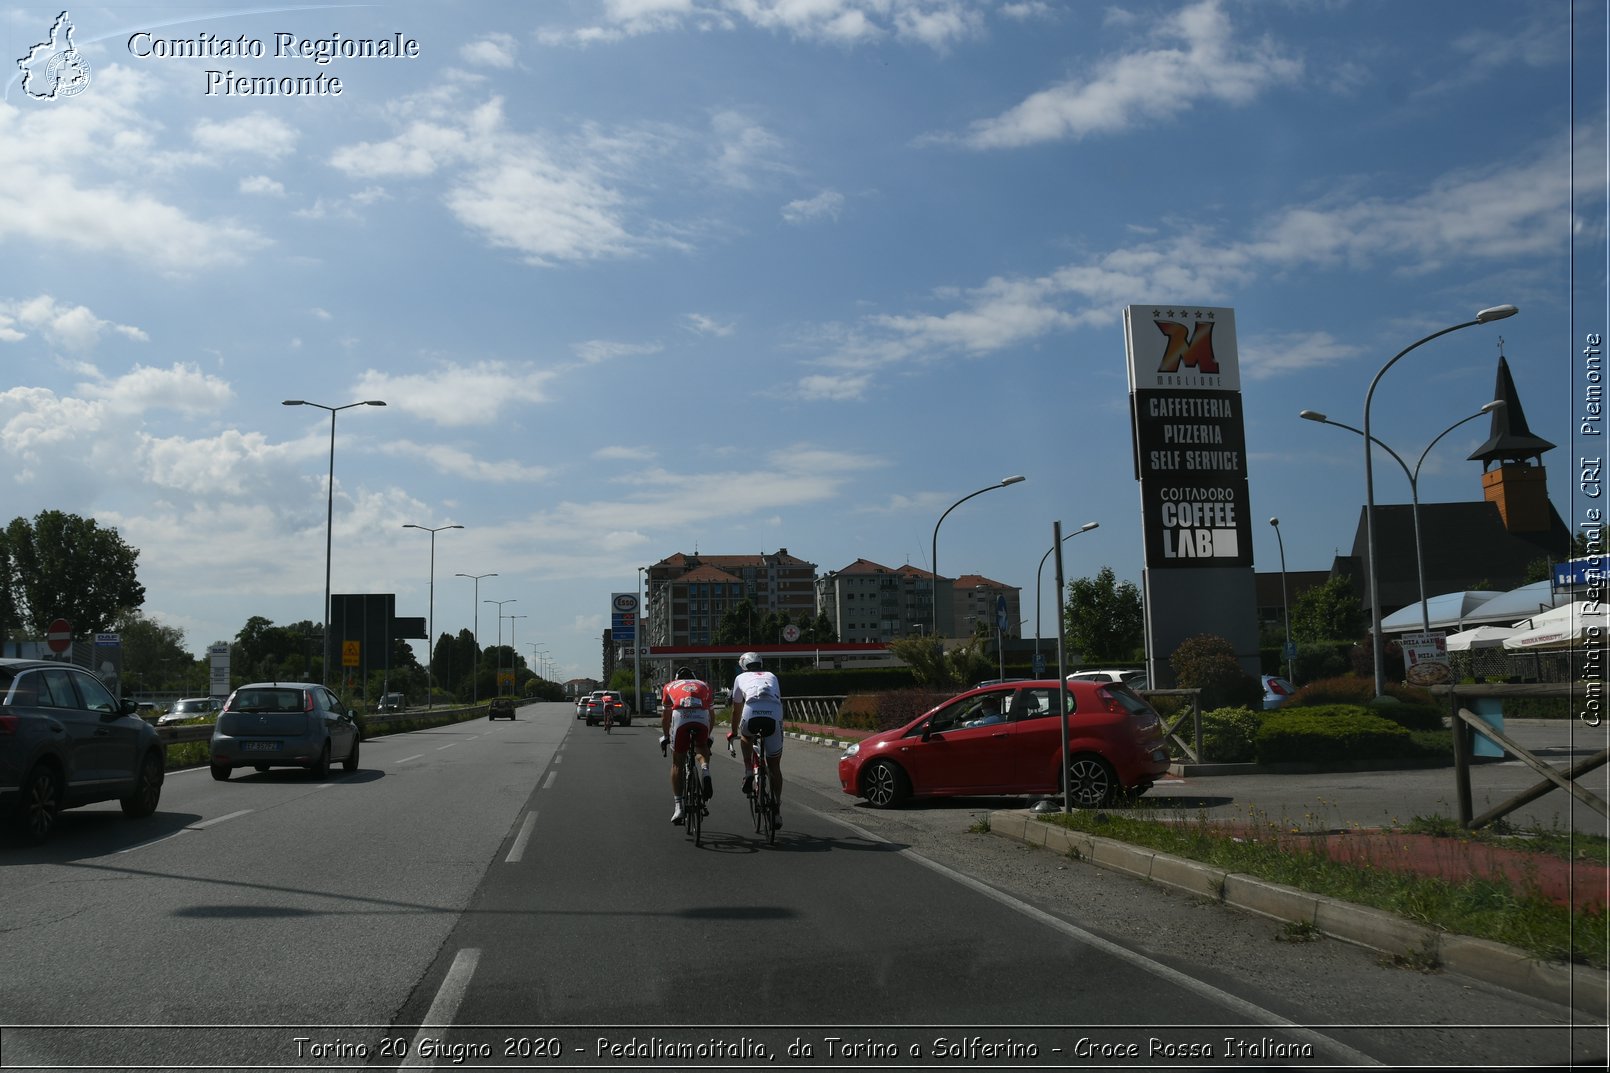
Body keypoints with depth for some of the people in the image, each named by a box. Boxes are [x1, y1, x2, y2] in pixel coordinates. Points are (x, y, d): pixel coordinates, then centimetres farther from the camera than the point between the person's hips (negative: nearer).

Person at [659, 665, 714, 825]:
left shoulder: (670, 686, 34)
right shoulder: (704, 685, 35)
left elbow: (665, 716, 38)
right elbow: (710, 714, 38)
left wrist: (665, 737, 50)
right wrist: (708, 737, 49)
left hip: (680, 716, -1)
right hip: (702, 717, 1)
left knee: (677, 763, 14)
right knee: (702, 750, 29)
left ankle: (678, 807, 9)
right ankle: (705, 771, -4)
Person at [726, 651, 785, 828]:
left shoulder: (741, 678, 31)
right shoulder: (771, 676, 36)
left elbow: (736, 710, 37)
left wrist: (732, 732, 52)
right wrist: (775, 722, 57)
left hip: (752, 712, -1)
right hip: (775, 714, 1)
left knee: (745, 735, 36)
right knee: (774, 766, 17)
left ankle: (748, 773, 18)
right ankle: (777, 808, 13)